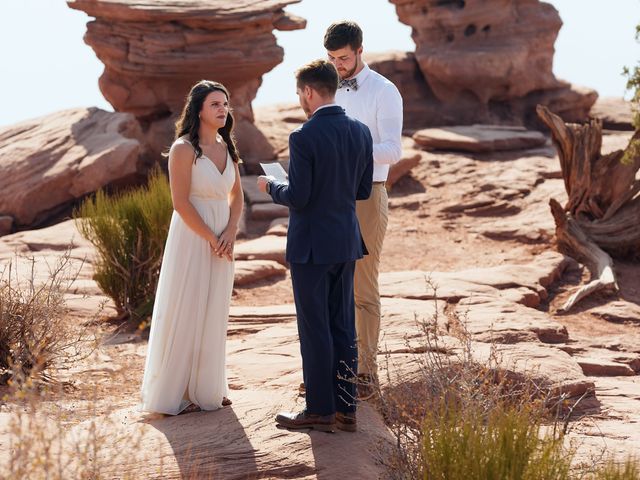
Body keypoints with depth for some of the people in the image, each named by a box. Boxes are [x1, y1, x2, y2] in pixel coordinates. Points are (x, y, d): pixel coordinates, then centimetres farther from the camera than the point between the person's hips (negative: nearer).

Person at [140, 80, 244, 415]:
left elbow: (236, 195, 13)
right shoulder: (184, 149, -12)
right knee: (185, 312, -1)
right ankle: (175, 391, 8)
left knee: (214, 313, 12)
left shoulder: (227, 147, 9)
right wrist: (212, 239, -15)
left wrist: (230, 232, -4)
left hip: (222, 240, 7)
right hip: (192, 237, -7)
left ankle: (207, 387, 23)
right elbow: (181, 203, -16)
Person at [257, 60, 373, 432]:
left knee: (315, 329, 2)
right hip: (347, 242, 7)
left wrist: (272, 186, 1)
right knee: (344, 327, 12)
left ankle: (320, 411, 8)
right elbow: (363, 190, 8)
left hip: (312, 245, -7)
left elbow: (297, 198, -18)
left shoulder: (304, 138, -18)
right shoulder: (361, 132, 3)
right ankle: (346, 409, 17)